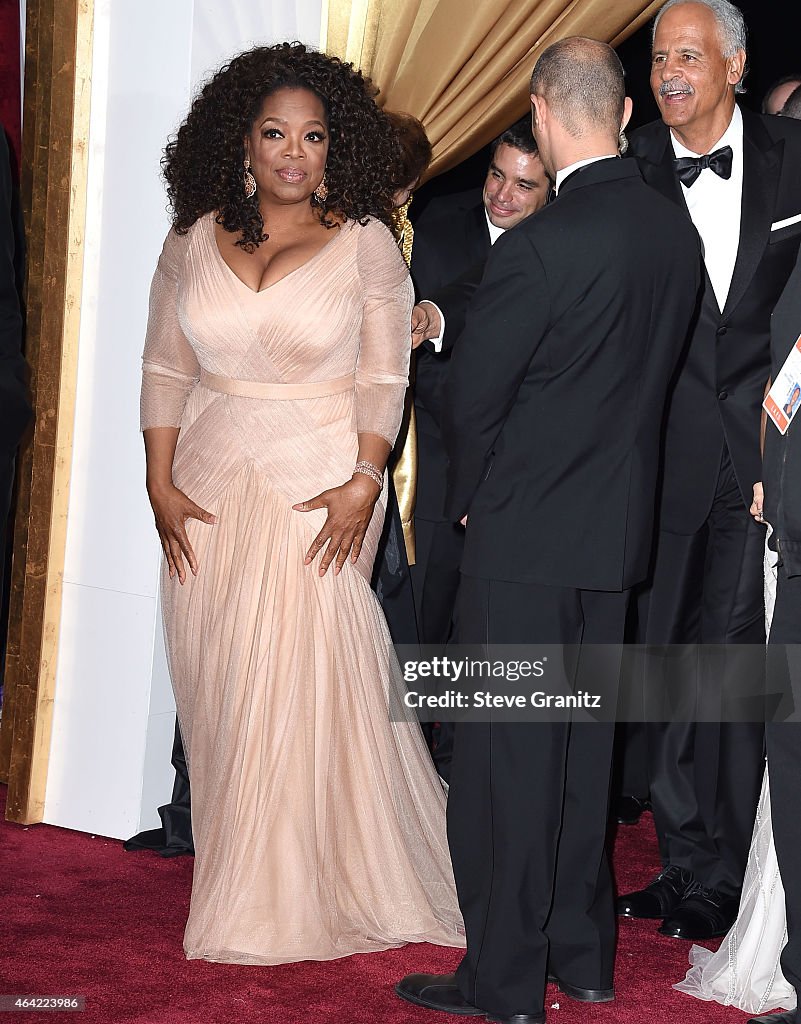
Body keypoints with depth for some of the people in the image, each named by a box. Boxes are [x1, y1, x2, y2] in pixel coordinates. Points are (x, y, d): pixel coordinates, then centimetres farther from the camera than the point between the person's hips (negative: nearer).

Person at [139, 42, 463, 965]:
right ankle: (234, 880, 18)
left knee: (305, 673, -7)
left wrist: (365, 482, -14)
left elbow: (384, 378, -3)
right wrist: (161, 484, 0)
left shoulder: (365, 243, -1)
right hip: (212, 489, 3)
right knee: (217, 680, 5)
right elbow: (166, 369, 8)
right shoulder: (192, 242, 6)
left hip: (321, 485, -3)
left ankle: (308, 894, 7)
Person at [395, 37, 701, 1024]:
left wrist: (472, 496, 5)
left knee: (507, 753, 1)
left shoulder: (538, 246, -20)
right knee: (585, 740, 16)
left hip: (524, 534, -7)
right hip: (618, 529, 7)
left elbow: (471, 396, -13)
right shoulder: (677, 231, 2)